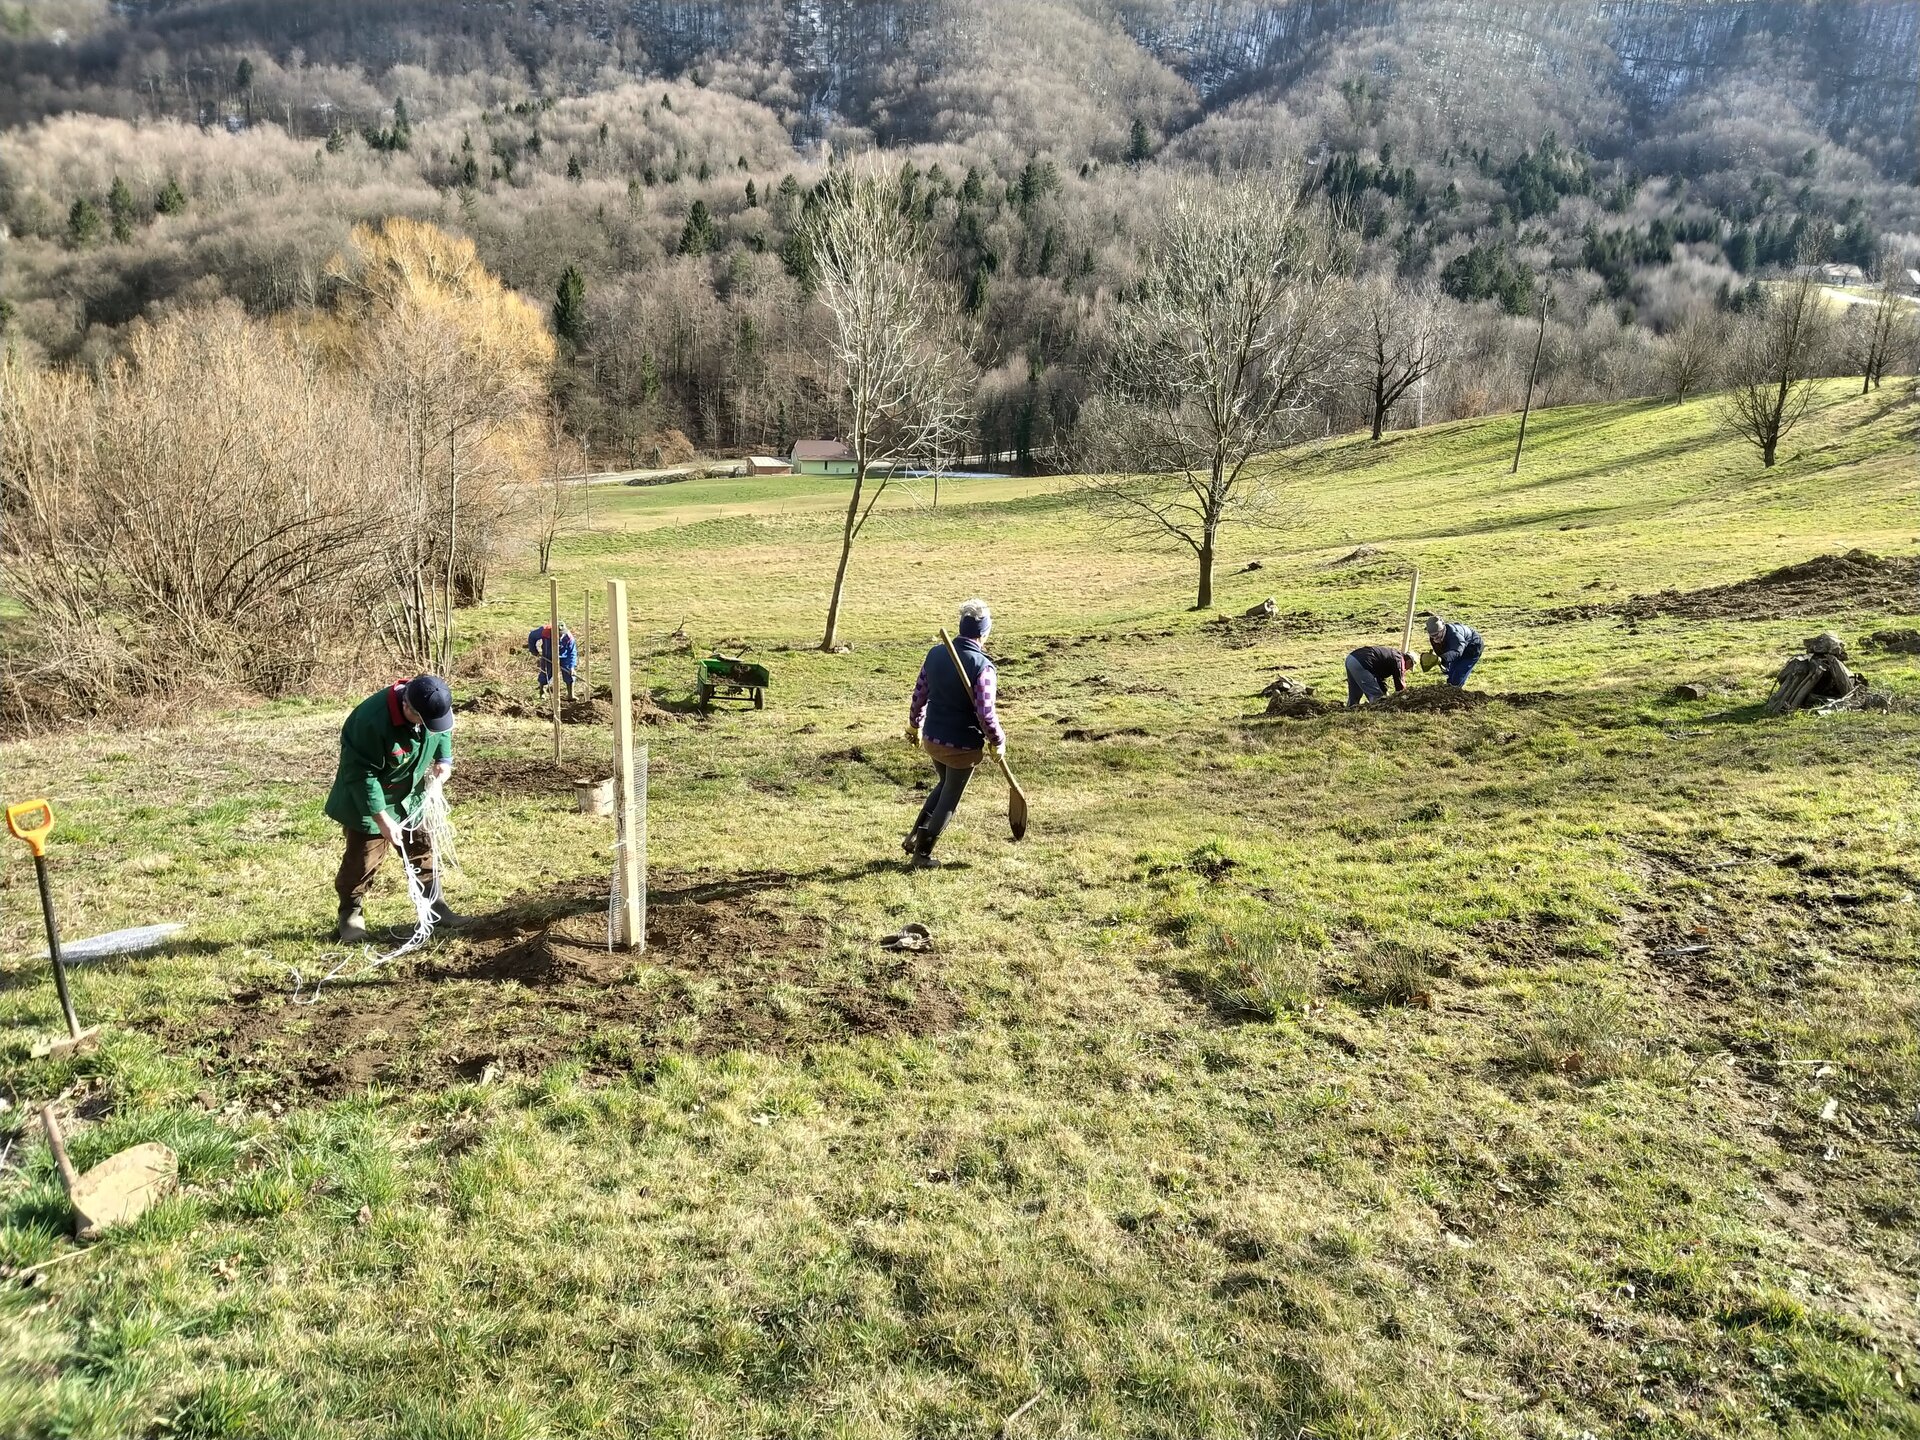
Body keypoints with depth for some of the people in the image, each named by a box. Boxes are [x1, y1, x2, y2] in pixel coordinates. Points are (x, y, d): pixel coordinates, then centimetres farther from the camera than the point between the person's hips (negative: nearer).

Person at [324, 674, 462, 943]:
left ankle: (434, 905, 27)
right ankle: (350, 914, 21)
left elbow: (443, 733, 7)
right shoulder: (372, 720, -38)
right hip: (368, 800, -6)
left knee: (422, 849, 14)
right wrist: (383, 819, -29)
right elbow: (361, 775, -30)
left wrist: (443, 762, -10)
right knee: (364, 857, 2)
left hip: (411, 796, 6)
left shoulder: (435, 705, -18)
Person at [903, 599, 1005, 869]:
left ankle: (915, 836, 27)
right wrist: (998, 741, -6)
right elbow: (986, 714, -23)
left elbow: (919, 694, 7)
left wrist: (914, 725, 22)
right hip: (963, 746, -6)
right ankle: (922, 854, 21)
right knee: (950, 799, 13)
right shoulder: (982, 666, -22)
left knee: (944, 785, 29)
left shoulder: (935, 653, -3)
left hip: (932, 739, 6)